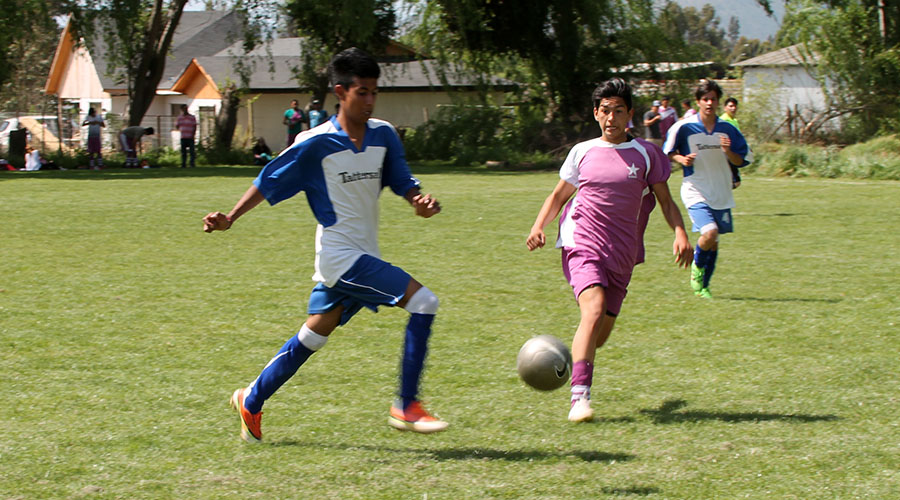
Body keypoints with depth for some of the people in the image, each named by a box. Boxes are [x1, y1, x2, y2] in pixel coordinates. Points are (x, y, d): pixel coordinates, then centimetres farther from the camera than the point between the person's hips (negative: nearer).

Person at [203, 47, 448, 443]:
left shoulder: (384, 135, 3)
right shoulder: (317, 143, -12)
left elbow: (402, 182, 8)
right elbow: (269, 181, -2)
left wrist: (420, 201, -15)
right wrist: (230, 218, -6)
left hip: (363, 256, 7)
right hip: (340, 256, -7)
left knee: (313, 336, 15)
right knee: (423, 301, -18)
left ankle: (251, 402, 31)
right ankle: (407, 406, -12)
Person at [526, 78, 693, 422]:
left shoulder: (646, 154, 6)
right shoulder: (582, 152, 8)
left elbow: (666, 201, 9)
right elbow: (559, 195, 18)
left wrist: (680, 233, -9)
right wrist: (539, 226, 1)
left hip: (621, 256, 2)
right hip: (583, 245, -2)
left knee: (600, 335, 6)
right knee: (594, 310, -27)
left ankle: (575, 363, 41)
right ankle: (579, 397, -30)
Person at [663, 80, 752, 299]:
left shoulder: (728, 130, 2)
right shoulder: (684, 128, -7)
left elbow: (742, 161, 6)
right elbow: (667, 154, 6)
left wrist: (729, 152, -14)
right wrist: (680, 159, -14)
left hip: (722, 195, 4)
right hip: (696, 192, -4)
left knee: (713, 243, 8)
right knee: (710, 233, -23)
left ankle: (702, 286, 26)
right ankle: (697, 267, 7)